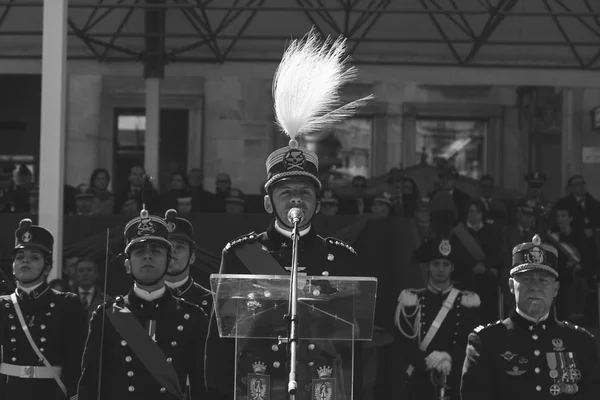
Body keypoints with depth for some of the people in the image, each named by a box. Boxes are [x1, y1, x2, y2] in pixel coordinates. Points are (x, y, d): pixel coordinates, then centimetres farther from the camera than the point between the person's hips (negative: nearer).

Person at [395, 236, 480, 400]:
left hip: (455, 384, 0)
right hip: (421, 382, 0)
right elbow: (403, 342, 0)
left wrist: (450, 359, -17)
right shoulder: (412, 300, 7)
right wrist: (427, 359, -18)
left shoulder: (467, 302, 8)